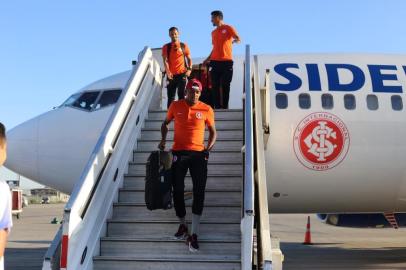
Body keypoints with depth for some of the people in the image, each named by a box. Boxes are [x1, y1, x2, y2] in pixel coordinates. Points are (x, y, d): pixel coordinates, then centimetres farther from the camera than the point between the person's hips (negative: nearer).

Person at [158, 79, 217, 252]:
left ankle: (194, 234, -5)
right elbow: (165, 123, 18)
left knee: (199, 192, -8)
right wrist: (163, 139, 1)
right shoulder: (176, 106, 3)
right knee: (178, 191, 5)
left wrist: (208, 148, -5)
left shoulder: (206, 109, 0)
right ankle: (183, 225, 26)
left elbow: (213, 131, 10)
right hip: (178, 153, 1)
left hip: (198, 154, -1)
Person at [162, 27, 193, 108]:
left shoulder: (184, 46, 8)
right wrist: (168, 72, -18)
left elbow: (189, 59, 10)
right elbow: (165, 61, -3)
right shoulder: (166, 47, 6)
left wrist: (189, 69, -8)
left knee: (182, 95, 0)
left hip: (182, 74, 0)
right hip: (171, 75, 0)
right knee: (171, 96, 3)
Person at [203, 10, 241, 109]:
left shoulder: (228, 28, 3)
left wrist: (233, 41, -30)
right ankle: (217, 107, 1)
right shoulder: (213, 32, 21)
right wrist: (208, 59, 19)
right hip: (215, 62, 5)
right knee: (215, 86, 0)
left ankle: (225, 107, -3)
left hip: (227, 61, -5)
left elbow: (238, 39, -8)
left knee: (225, 85, -5)